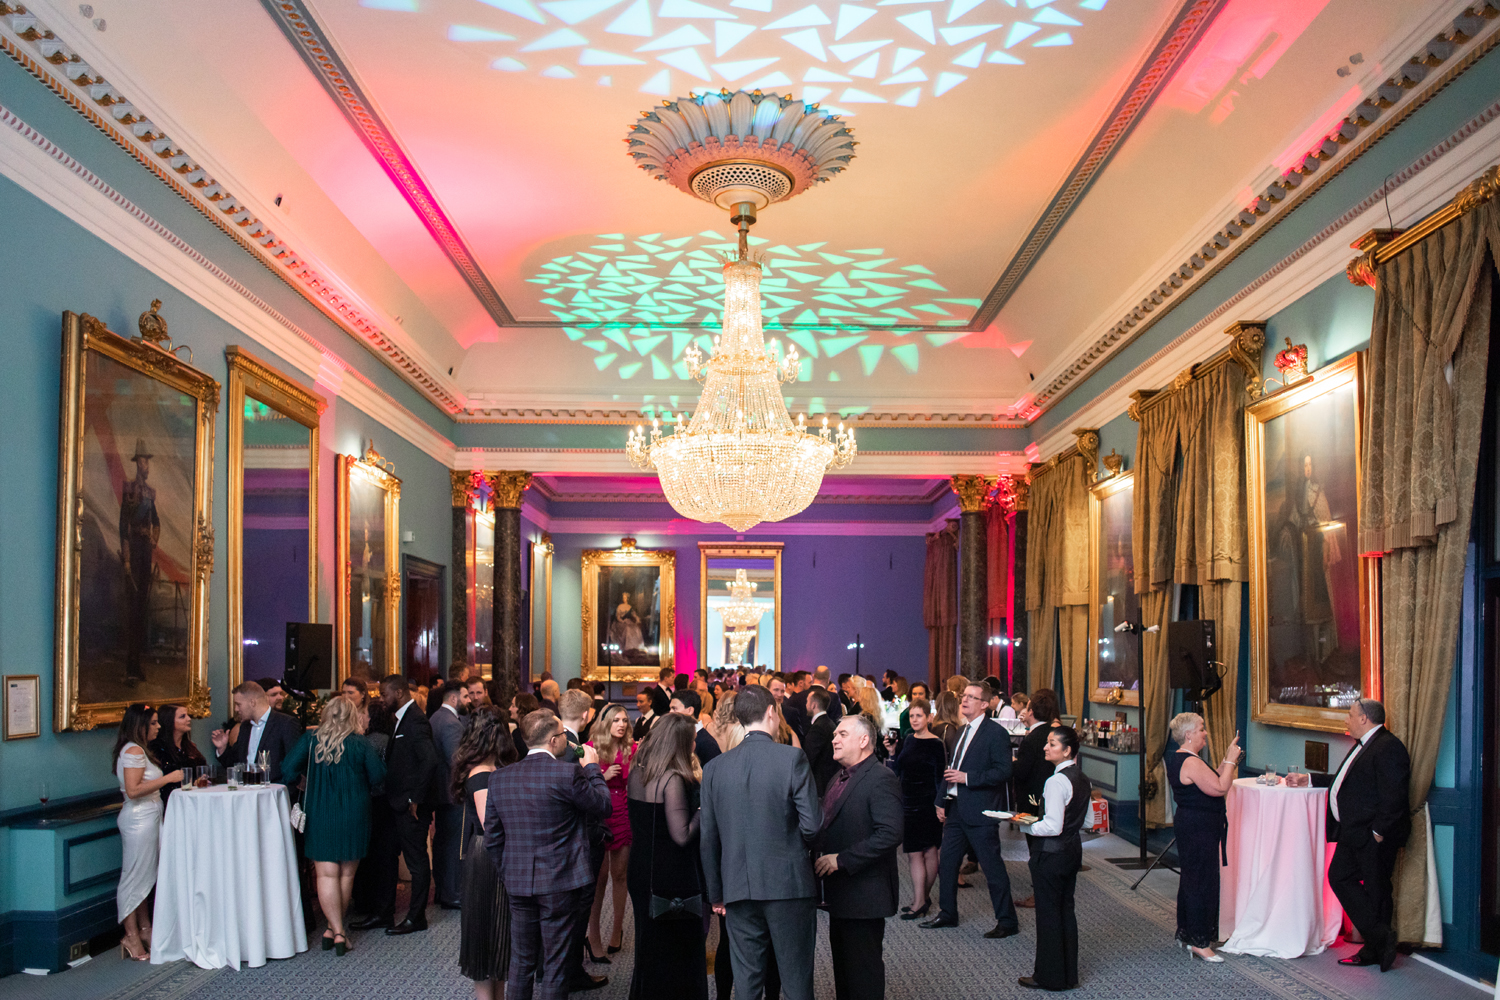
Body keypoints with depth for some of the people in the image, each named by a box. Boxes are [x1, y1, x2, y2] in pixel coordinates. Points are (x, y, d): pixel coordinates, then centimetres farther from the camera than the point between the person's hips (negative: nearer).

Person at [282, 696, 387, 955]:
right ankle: (337, 927, 17)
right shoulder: (360, 744, -9)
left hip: (318, 815, 0)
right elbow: (378, 775, -5)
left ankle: (336, 930, -4)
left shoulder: (310, 740, -6)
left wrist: (311, 779, 11)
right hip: (353, 816, 0)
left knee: (326, 875, 3)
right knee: (346, 875, 12)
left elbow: (288, 769, -9)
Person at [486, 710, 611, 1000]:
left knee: (521, 964, 16)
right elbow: (603, 806, -5)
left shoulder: (500, 777, 1)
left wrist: (508, 873, 16)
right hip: (560, 882, -5)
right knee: (555, 965, 7)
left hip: (518, 884, 5)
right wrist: (592, 767, 7)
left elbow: (492, 837, 6)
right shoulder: (567, 773, -17)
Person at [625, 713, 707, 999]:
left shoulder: (636, 773, 2)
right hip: (673, 876, -8)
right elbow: (682, 836, -24)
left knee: (649, 946, 20)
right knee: (677, 952, 6)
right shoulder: (673, 780, -21)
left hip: (641, 869, 8)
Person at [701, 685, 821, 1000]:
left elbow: (709, 839, 5)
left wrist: (716, 893, 13)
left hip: (739, 889, 3)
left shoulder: (715, 767, 1)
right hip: (788, 884, -3)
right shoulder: (793, 758, -10)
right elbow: (813, 824, -13)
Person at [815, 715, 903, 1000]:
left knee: (864, 971, 0)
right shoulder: (837, 781, 16)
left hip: (865, 895, -9)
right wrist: (818, 853, 3)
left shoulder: (881, 779, -15)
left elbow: (890, 834, -25)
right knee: (842, 966, 17)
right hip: (840, 894, 9)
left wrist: (841, 859, -23)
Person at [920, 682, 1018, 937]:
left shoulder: (996, 733, -11)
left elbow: (1004, 771, -18)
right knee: (946, 862, 14)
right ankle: (947, 913, 28)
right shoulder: (962, 732, 15)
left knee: (992, 868, 0)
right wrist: (941, 800, 16)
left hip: (980, 812, -8)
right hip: (956, 809, 8)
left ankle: (1007, 921, 11)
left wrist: (967, 778, -21)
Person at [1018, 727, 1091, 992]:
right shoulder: (1082, 778, 6)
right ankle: (1068, 974, 24)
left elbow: (1053, 827, -24)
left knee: (1048, 913, 2)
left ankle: (1050, 976, 12)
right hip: (1073, 849, 9)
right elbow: (1085, 820, 14)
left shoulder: (1056, 781, -21)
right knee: (1066, 910, 16)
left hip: (1051, 853, -9)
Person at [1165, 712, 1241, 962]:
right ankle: (1199, 942, -2)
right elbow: (1220, 788, -24)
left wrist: (1226, 761, 10)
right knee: (1202, 882, -6)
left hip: (1189, 826, 11)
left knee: (1190, 880, 18)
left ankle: (1185, 933, 28)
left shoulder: (1179, 760, 13)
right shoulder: (1191, 763, -21)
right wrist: (1230, 760, -17)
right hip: (1200, 829, -11)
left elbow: (1211, 781, 17)